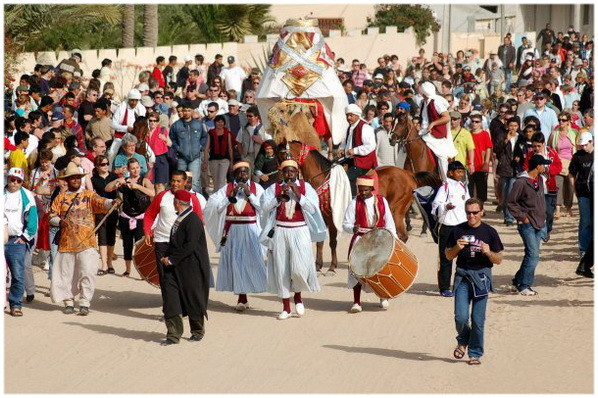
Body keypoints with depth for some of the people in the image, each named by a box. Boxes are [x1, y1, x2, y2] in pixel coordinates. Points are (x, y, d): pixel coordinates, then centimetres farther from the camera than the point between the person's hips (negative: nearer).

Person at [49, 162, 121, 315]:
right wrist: (59, 221, -14)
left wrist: (112, 202, -33)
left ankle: (84, 303, -5)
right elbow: (52, 216, 7)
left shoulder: (89, 195, 5)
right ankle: (69, 302, 21)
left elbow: (101, 202, -12)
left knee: (87, 272, -12)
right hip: (67, 243, 2)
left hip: (86, 242, -2)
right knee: (66, 273, 7)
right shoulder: (61, 197, 10)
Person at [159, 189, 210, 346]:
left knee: (192, 299, 6)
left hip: (190, 267, -8)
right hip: (174, 266, 8)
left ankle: (198, 331, 25)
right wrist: (167, 257, 4)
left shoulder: (193, 220, -17)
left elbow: (190, 246, -22)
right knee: (170, 297, -3)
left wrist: (172, 259, -18)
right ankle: (174, 334, -2)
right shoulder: (180, 219, 11)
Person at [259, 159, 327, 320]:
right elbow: (264, 207, -4)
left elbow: (313, 208, -6)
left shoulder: (305, 187, 4)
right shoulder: (274, 188, 6)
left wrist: (298, 194, -14)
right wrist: (279, 196, -16)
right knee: (281, 269, 2)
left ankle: (298, 296, 18)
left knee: (299, 268, -13)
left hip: (300, 232, -1)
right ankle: (286, 308, 12)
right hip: (280, 232, 1)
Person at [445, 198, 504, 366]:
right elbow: (448, 256, 12)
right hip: (462, 276, 1)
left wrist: (488, 252, -16)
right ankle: (463, 341, 21)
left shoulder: (489, 232, 2)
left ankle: (475, 354, 13)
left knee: (478, 320, -1)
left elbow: (499, 260, 4)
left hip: (481, 276, -1)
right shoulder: (458, 231, 6)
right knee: (461, 317, -9)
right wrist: (457, 248, -8)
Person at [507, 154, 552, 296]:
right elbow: (510, 202, -9)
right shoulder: (521, 182, -14)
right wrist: (522, 217, -12)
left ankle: (518, 280, 22)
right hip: (527, 224, -8)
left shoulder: (539, 180, 11)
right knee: (533, 255, -13)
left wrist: (543, 217, 15)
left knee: (531, 255, 11)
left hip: (539, 224, 8)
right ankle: (524, 285, -6)